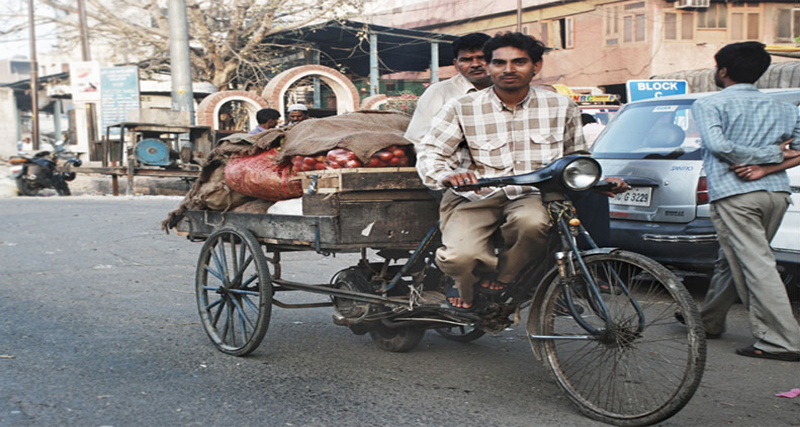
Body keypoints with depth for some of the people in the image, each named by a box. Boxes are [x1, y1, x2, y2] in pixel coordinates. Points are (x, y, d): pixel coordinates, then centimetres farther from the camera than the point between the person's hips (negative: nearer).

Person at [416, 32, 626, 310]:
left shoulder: (561, 108, 7)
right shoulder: (462, 109, 1)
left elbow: (577, 159, 19)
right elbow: (429, 151, -3)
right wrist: (446, 175, -25)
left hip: (530, 196, 1)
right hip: (475, 198, -1)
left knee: (532, 221, -37)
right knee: (459, 257, -30)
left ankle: (503, 277, -3)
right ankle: (467, 286, 11)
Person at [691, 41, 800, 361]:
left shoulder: (710, 105, 0)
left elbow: (717, 144, -16)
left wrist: (771, 154, -8)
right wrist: (764, 165, -3)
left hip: (735, 193, -7)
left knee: (757, 266, -7)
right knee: (735, 259, 19)